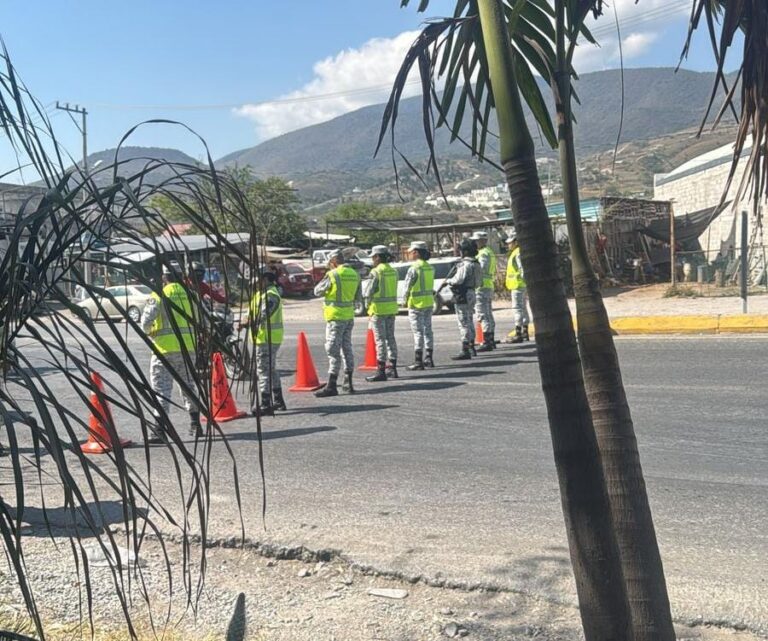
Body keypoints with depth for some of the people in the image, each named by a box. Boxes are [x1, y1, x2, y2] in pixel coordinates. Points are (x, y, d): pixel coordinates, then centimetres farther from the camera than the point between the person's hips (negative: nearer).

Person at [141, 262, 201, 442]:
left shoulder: (159, 295, -5)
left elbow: (146, 319, -11)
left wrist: (148, 332, 9)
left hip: (165, 348, -4)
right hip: (188, 348, 4)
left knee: (161, 389, 0)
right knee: (188, 385, 20)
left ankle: (159, 431, -6)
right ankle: (195, 425, 25)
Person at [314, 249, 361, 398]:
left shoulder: (333, 275, -14)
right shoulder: (354, 274, 7)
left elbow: (317, 291, -6)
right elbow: (357, 297, 12)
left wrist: (325, 279, 9)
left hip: (336, 316, -7)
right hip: (349, 316, 7)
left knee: (333, 350, -6)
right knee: (347, 348, 15)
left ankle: (331, 386, -7)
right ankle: (348, 383, 20)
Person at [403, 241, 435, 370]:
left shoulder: (414, 268, -16)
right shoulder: (430, 267, 9)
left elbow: (408, 286, -13)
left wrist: (405, 301, 0)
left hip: (416, 304, -8)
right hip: (429, 303, 8)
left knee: (418, 332, -5)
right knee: (428, 330, 13)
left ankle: (418, 361, -3)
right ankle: (428, 359, 20)